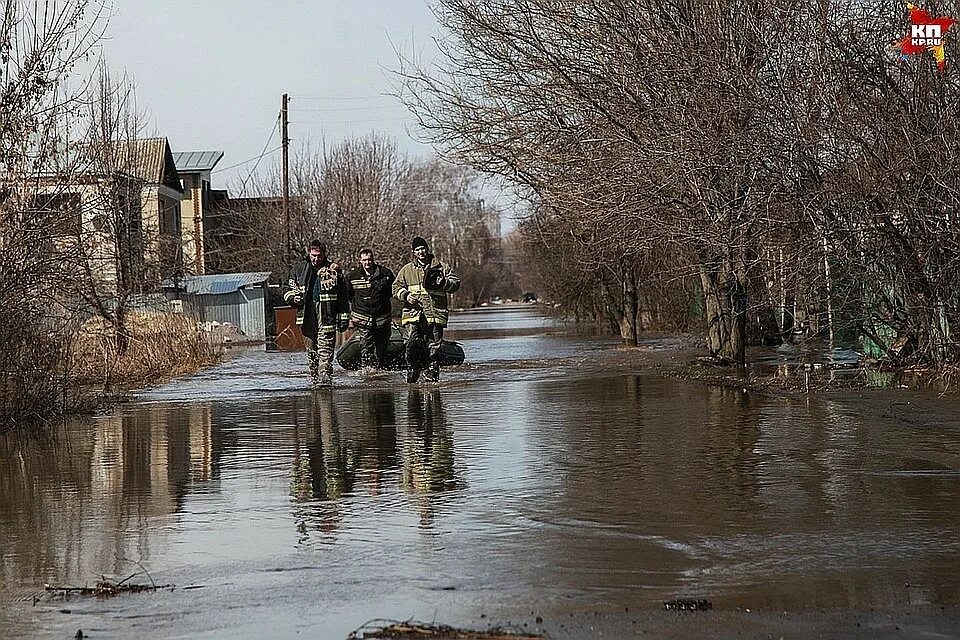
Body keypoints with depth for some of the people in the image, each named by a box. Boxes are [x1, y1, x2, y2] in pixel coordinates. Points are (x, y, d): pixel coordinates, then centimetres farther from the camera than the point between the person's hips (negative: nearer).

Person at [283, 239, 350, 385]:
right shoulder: (298, 269, 10)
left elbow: (343, 297, 8)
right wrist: (294, 298, -4)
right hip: (307, 317, 3)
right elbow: (288, 290, 19)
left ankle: (325, 377, -18)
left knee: (325, 350, -13)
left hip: (327, 316, -3)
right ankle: (314, 378, 16)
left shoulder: (334, 270, 4)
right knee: (311, 350, 8)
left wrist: (344, 318, 5)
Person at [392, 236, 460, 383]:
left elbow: (455, 283, 8)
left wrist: (443, 283, -12)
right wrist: (406, 295, -7)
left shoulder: (442, 267, 11)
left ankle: (432, 372, 9)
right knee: (413, 342, -14)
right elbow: (397, 287, 13)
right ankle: (413, 369, 1)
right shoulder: (407, 270, 14)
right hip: (413, 313, 0)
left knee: (434, 346, -2)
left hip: (435, 313, 0)